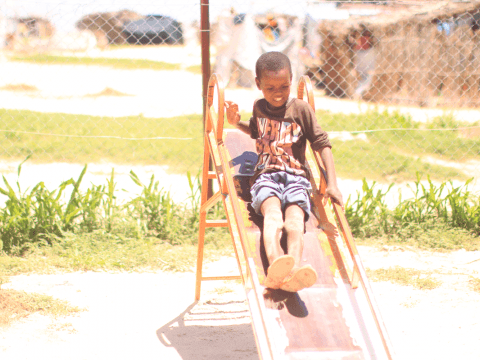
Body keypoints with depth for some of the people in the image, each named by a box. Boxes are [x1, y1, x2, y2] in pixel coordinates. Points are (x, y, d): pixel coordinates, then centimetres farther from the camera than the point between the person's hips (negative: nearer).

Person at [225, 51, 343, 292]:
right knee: (272, 211, -34)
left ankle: (295, 270, -58)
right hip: (265, 175, 1)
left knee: (295, 218, -32)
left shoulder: (301, 109, 5)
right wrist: (237, 123, 19)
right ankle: (275, 264, -62)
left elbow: (322, 143, 5)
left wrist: (332, 183, -4)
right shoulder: (258, 108, 15)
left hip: (295, 176, -1)